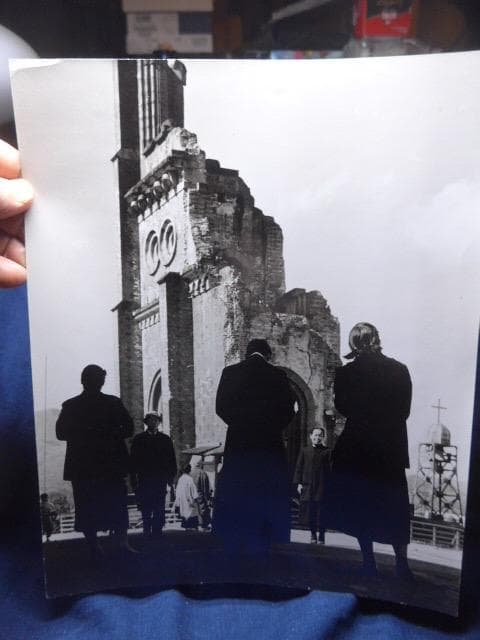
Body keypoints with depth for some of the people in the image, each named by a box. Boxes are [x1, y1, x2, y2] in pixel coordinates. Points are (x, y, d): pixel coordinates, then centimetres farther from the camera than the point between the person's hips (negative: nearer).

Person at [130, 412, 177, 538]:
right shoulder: (138, 439, 9)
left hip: (160, 479, 0)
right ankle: (147, 530, 11)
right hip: (144, 479, 0)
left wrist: (171, 476, 3)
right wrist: (133, 478, -1)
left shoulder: (165, 439, 11)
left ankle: (157, 530, 5)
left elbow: (172, 459, 11)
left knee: (159, 508, -2)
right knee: (145, 508, 0)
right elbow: (133, 459, 6)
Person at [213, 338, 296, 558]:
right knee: (264, 497, 11)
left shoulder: (230, 373, -2)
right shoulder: (277, 375, -5)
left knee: (235, 499, 13)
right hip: (269, 444, -1)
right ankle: (259, 550, 15)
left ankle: (234, 550, 19)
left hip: (238, 444, 1)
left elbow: (221, 407, -2)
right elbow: (288, 410, -4)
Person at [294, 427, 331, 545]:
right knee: (309, 511, 6)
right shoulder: (304, 451, 8)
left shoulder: (327, 452, 2)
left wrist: (329, 485, -7)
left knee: (321, 512, 0)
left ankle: (321, 536, 14)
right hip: (307, 486, 2)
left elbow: (330, 469, -1)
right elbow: (299, 468, 8)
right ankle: (313, 534, 22)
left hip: (322, 487, -2)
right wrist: (299, 483, 1)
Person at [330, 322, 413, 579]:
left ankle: (369, 563, 17)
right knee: (393, 509, 16)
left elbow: (342, 408, 0)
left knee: (360, 508, 12)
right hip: (392, 450, 2)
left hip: (356, 449, -2)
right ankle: (402, 563, 19)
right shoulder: (400, 370, -6)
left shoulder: (345, 373, -12)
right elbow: (404, 411, 1)